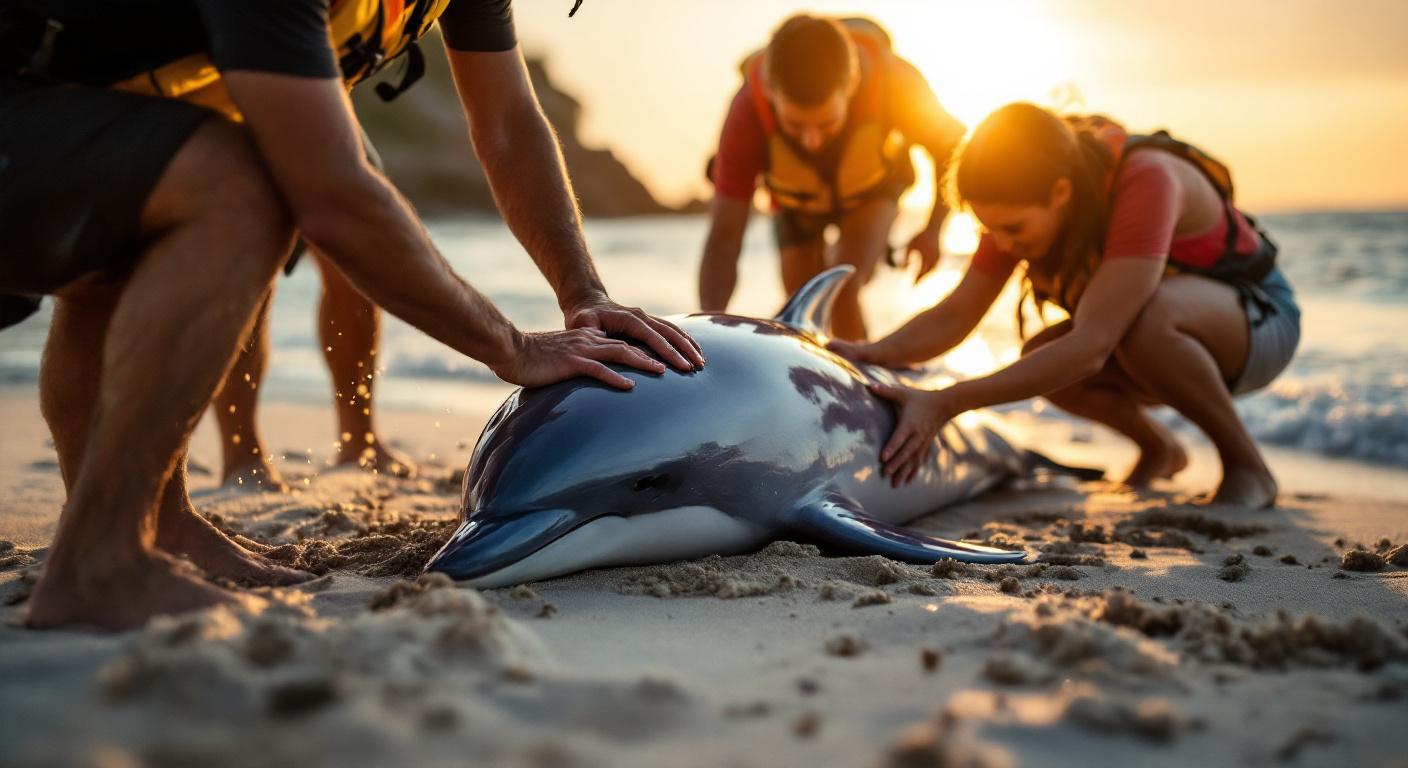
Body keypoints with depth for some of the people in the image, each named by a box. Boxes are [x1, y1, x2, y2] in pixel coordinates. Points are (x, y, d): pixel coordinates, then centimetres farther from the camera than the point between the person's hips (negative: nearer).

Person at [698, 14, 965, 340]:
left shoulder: (894, 82, -40)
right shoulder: (748, 115, -40)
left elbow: (953, 145, -17)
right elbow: (723, 238, -36)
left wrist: (932, 230, -23)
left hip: (873, 185, -1)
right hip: (795, 197, 1)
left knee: (843, 294, -22)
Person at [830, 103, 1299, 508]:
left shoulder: (1146, 180, -36)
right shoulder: (1020, 202, -15)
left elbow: (1090, 346, -43)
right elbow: (956, 314, -15)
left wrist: (945, 404, -48)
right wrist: (875, 353, -35)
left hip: (1260, 320, -7)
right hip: (1167, 343, 7)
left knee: (1146, 317, -38)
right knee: (1041, 359, -21)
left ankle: (1247, 464, -12)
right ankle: (1158, 450, 9)